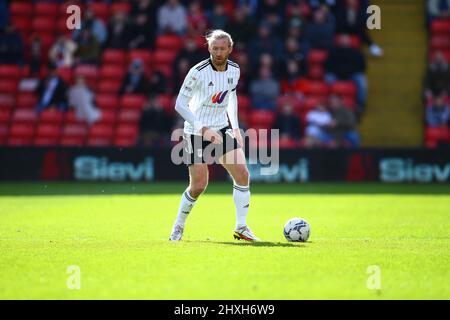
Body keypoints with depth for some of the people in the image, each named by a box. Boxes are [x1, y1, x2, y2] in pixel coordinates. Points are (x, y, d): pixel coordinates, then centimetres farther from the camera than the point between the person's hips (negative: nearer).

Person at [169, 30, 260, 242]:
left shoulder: (234, 70, -1)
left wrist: (235, 127, 12)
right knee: (199, 185, -8)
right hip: (196, 132, -5)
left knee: (242, 174, -9)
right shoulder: (198, 72, -19)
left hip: (221, 129, 5)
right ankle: (178, 227, 16)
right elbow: (180, 104, -18)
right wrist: (203, 129, -25)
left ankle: (241, 228, 2)